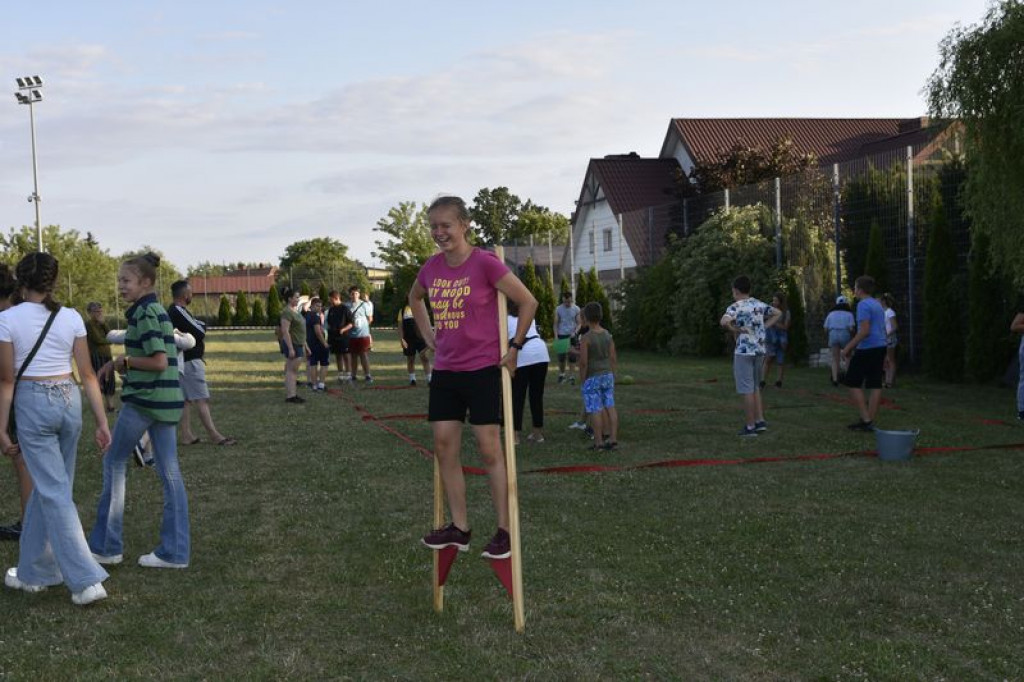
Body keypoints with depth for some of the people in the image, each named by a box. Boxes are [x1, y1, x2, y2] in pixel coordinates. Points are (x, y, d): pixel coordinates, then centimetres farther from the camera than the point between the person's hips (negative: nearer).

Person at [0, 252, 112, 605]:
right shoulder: (71, 317, 1)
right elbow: (88, 374, 1)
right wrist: (102, 422, 4)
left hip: (32, 404, -4)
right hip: (69, 401, 4)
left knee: (55, 493, -2)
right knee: (47, 487, 17)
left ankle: (86, 580, -7)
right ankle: (33, 572, 27)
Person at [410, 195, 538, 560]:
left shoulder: (485, 263, -14)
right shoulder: (432, 267, 5)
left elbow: (528, 302, -11)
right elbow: (414, 298, 26)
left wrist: (514, 347, -8)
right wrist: (427, 334, 15)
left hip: (482, 369, -6)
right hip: (444, 371, 6)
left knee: (489, 450, -3)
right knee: (444, 447, 6)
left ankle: (503, 530, 7)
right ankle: (459, 527, 17)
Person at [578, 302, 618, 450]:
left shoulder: (586, 338, -15)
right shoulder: (608, 335, 1)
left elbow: (583, 362, -16)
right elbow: (613, 358, 5)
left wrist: (583, 379, -5)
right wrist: (612, 376, 15)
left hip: (592, 378, -5)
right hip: (607, 375, 6)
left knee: (595, 410, -1)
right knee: (610, 407, 10)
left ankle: (599, 442, 3)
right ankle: (613, 438, 12)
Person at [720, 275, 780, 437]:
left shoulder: (736, 307, -12)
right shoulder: (759, 305, 9)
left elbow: (724, 322, -31)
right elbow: (778, 313, 22)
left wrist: (735, 329, -13)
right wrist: (764, 327, 14)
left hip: (744, 351, -7)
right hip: (760, 350, 7)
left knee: (747, 390, -1)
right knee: (755, 387, 19)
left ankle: (750, 426, 3)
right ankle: (760, 421, 15)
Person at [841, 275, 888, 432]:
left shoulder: (863, 305, -12)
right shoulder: (878, 305, 17)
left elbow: (864, 331, -20)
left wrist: (848, 347, -14)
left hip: (867, 349, -9)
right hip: (880, 347, 9)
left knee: (854, 383, -1)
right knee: (875, 385, 6)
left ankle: (866, 419, -6)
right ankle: (870, 421, 8)